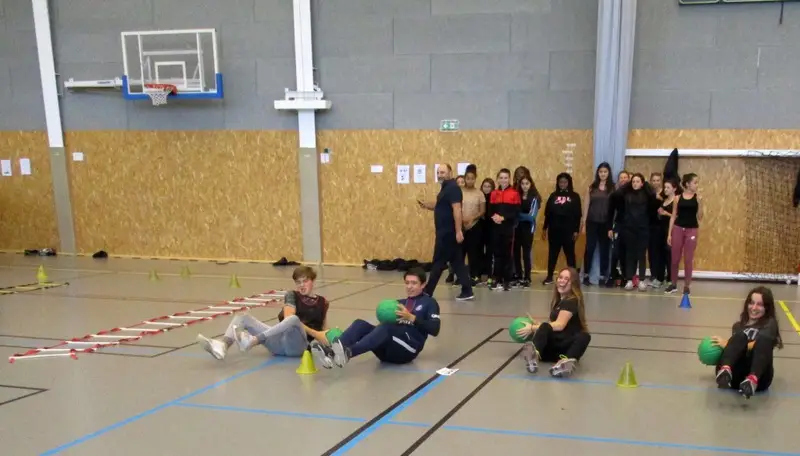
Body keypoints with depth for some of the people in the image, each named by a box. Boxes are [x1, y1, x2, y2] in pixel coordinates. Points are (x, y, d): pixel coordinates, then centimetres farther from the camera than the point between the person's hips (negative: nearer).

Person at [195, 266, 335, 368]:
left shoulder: (322, 303, 11)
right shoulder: (292, 295, 9)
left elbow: (323, 330, 19)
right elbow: (287, 317, -9)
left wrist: (325, 337, -5)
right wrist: (314, 333, -17)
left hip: (298, 345, -3)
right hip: (279, 342, 3)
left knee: (294, 319, -36)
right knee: (243, 318, -10)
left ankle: (251, 341, -49)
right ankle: (222, 346, -40)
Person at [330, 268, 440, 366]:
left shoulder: (429, 303, 12)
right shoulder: (400, 303, 28)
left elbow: (434, 330, -4)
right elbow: (385, 325, 19)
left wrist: (412, 318, -15)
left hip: (408, 349, -5)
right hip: (389, 349, 5)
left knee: (385, 328, -34)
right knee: (360, 324, -18)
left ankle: (348, 352, -54)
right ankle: (334, 350, -45)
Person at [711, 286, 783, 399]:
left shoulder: (770, 324, 17)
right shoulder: (738, 325, 30)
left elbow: (761, 343, -2)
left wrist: (727, 345, -7)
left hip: (758, 377, -2)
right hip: (734, 376, 2)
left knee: (764, 339, -27)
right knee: (740, 335, -23)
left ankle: (752, 380, -53)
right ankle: (725, 371, -52)